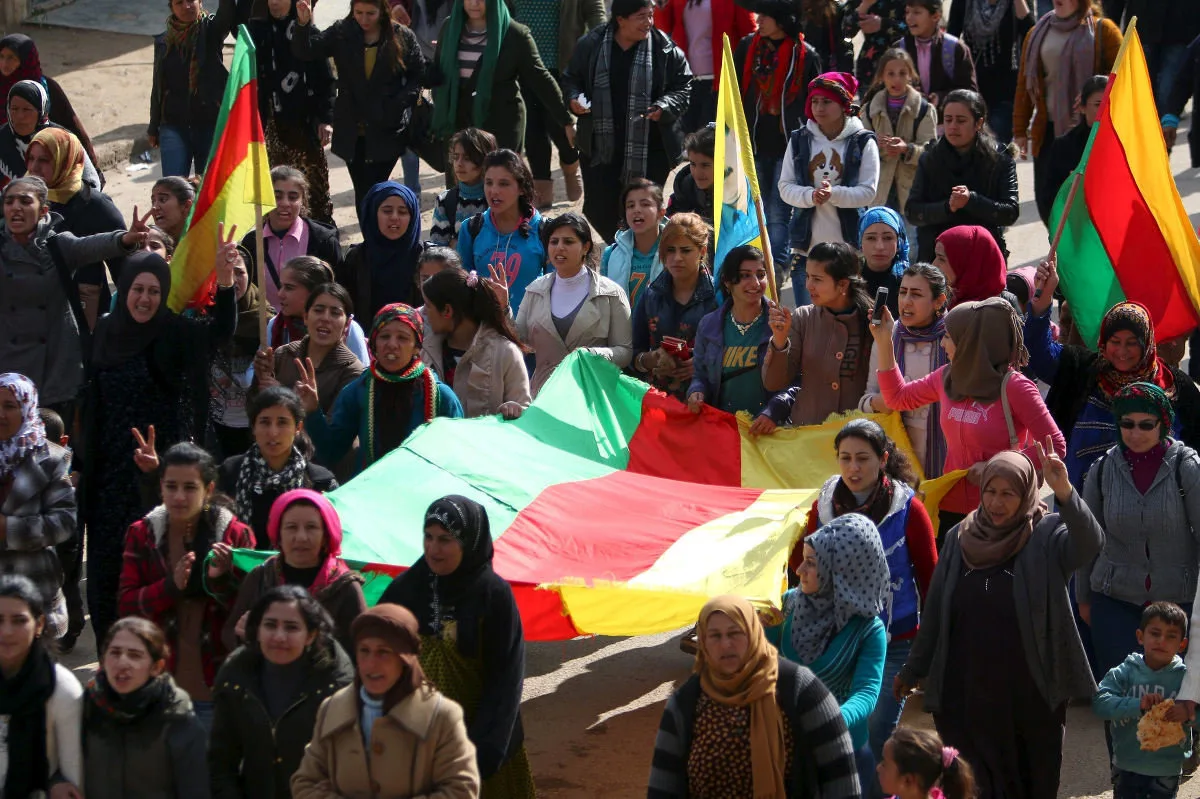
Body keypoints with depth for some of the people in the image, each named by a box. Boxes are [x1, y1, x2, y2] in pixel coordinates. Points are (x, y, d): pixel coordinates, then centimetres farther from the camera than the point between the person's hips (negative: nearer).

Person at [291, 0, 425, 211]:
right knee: (362, 191, 8)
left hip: (387, 132, -3)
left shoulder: (403, 37, -1)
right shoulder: (342, 33, 2)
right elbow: (306, 51, -6)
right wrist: (303, 25, -25)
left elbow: (419, 75, 5)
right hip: (351, 131, 3)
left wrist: (400, 104, -9)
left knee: (372, 191, -10)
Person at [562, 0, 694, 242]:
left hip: (650, 149, -1)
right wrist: (574, 98, -8)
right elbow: (571, 79, 12)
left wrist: (664, 107, -16)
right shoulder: (591, 45, 0)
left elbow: (683, 88, 3)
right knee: (597, 209, 4)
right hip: (600, 147, 2)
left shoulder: (665, 50, -4)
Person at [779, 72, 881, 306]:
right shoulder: (799, 140, 7)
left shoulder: (863, 142, -1)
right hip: (806, 245, 2)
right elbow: (785, 187, 4)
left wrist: (834, 194, -23)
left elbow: (868, 192, -6)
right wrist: (810, 196, -17)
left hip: (848, 245, -2)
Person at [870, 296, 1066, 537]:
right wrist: (883, 341, 14)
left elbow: (1055, 446, -13)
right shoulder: (947, 378, 4)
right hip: (950, 509, 6)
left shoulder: (1014, 387, -14)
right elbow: (898, 397, 21)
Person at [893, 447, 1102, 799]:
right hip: (967, 693, 3)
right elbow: (935, 611, 12)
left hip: (1032, 694, -3)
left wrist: (1065, 493, -43)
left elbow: (1090, 543, -29)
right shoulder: (960, 538, 4)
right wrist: (913, 670, 17)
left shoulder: (1047, 536, -6)